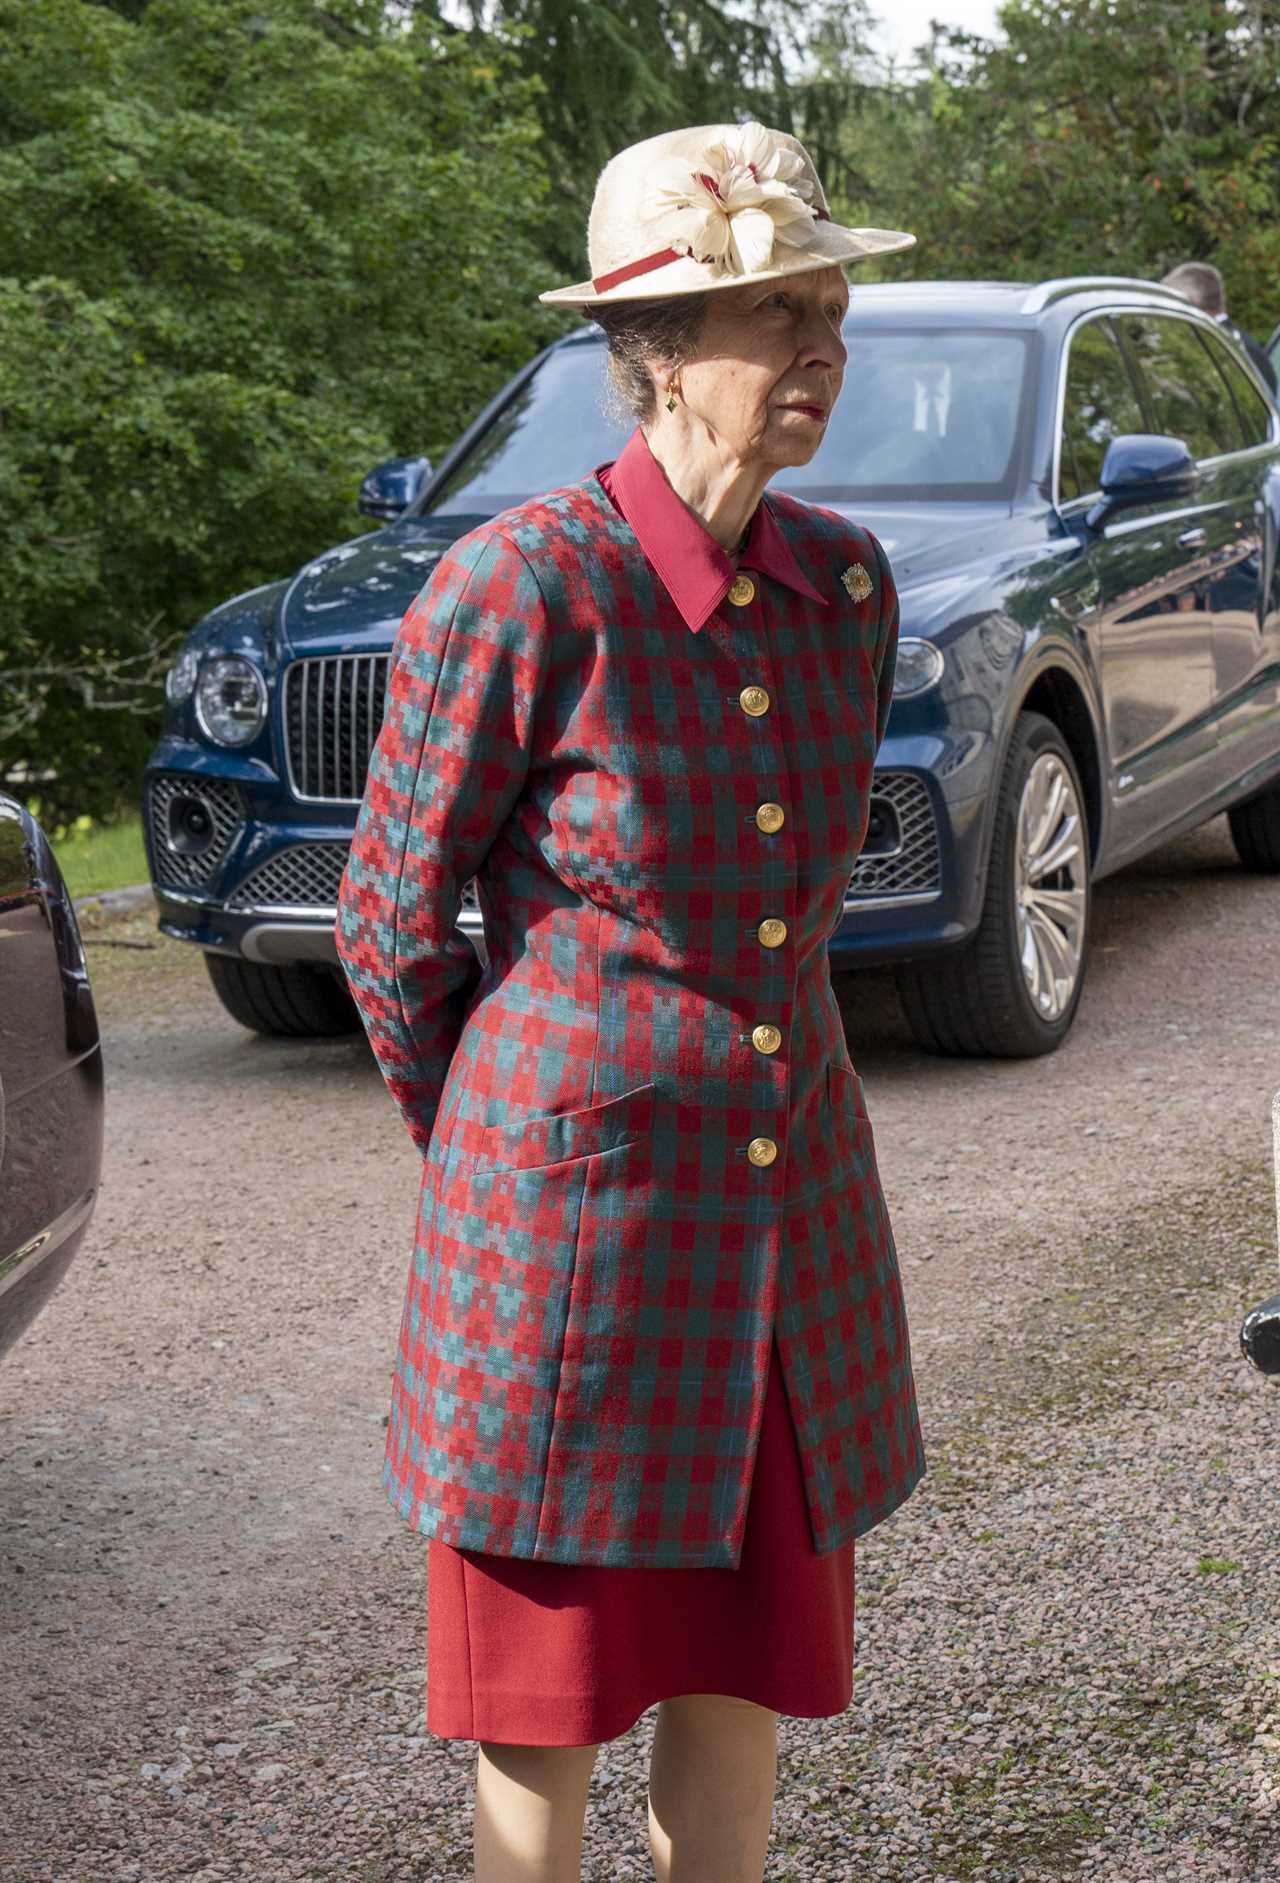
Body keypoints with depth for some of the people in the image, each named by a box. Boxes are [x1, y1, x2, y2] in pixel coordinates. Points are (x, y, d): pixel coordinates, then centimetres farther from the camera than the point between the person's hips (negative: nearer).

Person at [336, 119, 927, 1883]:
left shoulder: (845, 582, 2)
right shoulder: (516, 587, -16)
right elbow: (393, 918, -5)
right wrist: (481, 1150, 6)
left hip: (795, 1195, 5)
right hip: (573, 1206, -5)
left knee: (750, 1666, 14)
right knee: (550, 1691, 8)